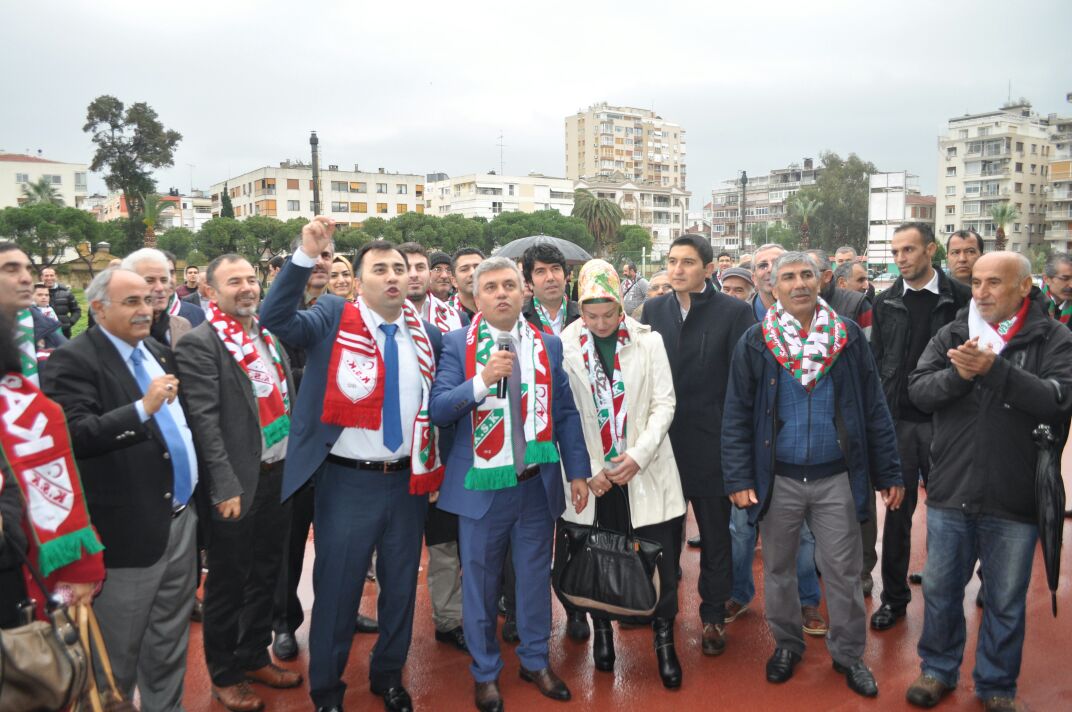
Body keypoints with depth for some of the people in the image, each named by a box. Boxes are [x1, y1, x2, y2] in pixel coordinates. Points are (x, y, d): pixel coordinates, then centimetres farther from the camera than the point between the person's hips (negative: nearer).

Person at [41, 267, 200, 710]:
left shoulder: (159, 352, 11)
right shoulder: (72, 361, -12)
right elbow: (74, 435, -24)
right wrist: (143, 408, -31)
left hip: (181, 519, 7)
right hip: (128, 531, -7)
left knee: (169, 647, 20)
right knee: (119, 652, 11)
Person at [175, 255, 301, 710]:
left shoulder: (269, 336, 10)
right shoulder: (199, 344, -12)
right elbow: (204, 420, -16)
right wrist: (227, 485, -20)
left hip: (279, 474, 7)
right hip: (237, 484, -6)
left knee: (265, 574, 18)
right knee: (228, 583, 9)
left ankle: (254, 657, 36)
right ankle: (224, 674, 27)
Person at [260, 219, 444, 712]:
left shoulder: (426, 334, 5)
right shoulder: (333, 317, -4)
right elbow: (275, 319, -21)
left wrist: (435, 467, 5)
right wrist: (307, 256, -30)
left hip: (407, 481, 4)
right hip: (348, 481, -3)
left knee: (401, 585, 17)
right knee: (337, 588, 10)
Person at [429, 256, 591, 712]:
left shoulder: (549, 345, 4)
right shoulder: (456, 344, -4)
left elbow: (566, 413, 6)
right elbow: (439, 409, -12)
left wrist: (578, 472, 3)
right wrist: (482, 379, -26)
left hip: (539, 482, 2)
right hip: (481, 484, -2)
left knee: (536, 576, 15)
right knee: (480, 581, 11)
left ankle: (536, 661, 36)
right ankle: (485, 671, 31)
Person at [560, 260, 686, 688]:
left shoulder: (648, 341, -1)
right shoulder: (564, 346, -3)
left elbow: (664, 404, -2)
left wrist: (638, 455, -13)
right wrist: (588, 469, -9)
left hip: (645, 471, 0)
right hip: (591, 475, 0)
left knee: (664, 556, 2)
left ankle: (664, 637, 24)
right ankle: (601, 629, 36)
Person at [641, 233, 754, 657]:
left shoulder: (734, 312, -7)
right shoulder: (654, 309, 4)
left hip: (711, 442, -3)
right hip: (661, 439, 3)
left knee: (715, 535, 12)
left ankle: (713, 616, 28)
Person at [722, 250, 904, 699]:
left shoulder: (849, 337, -1)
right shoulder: (755, 343, -3)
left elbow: (874, 410, 2)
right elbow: (737, 416, -3)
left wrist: (889, 474, 0)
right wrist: (738, 478, -8)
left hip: (836, 478, 0)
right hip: (777, 479, 0)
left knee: (843, 570, 9)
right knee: (778, 568, 14)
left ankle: (848, 653, 29)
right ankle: (786, 643, 34)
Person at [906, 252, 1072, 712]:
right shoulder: (952, 335, 3)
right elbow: (918, 390, -6)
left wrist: (994, 368, -27)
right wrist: (957, 375, -24)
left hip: (1014, 500, -2)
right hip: (951, 492, 2)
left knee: (1006, 603, 14)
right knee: (940, 589, 16)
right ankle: (938, 669, 36)